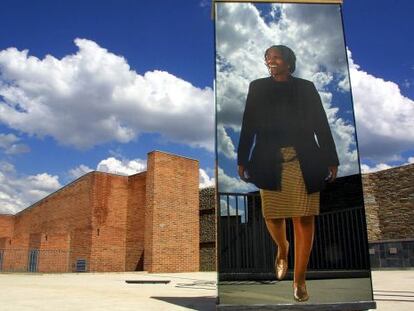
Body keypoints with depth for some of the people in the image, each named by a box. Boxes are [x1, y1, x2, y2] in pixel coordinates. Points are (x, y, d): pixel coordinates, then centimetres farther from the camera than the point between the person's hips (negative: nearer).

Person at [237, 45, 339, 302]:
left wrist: (332, 160, 3)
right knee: (272, 216, 0)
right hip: (270, 162, 1)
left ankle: (300, 280, 11)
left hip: (304, 161, 0)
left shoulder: (306, 87, 11)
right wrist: (242, 160, 3)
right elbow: (248, 125, 8)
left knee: (304, 218, -2)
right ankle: (282, 249, 36)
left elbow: (321, 125, 8)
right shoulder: (258, 87, 12)